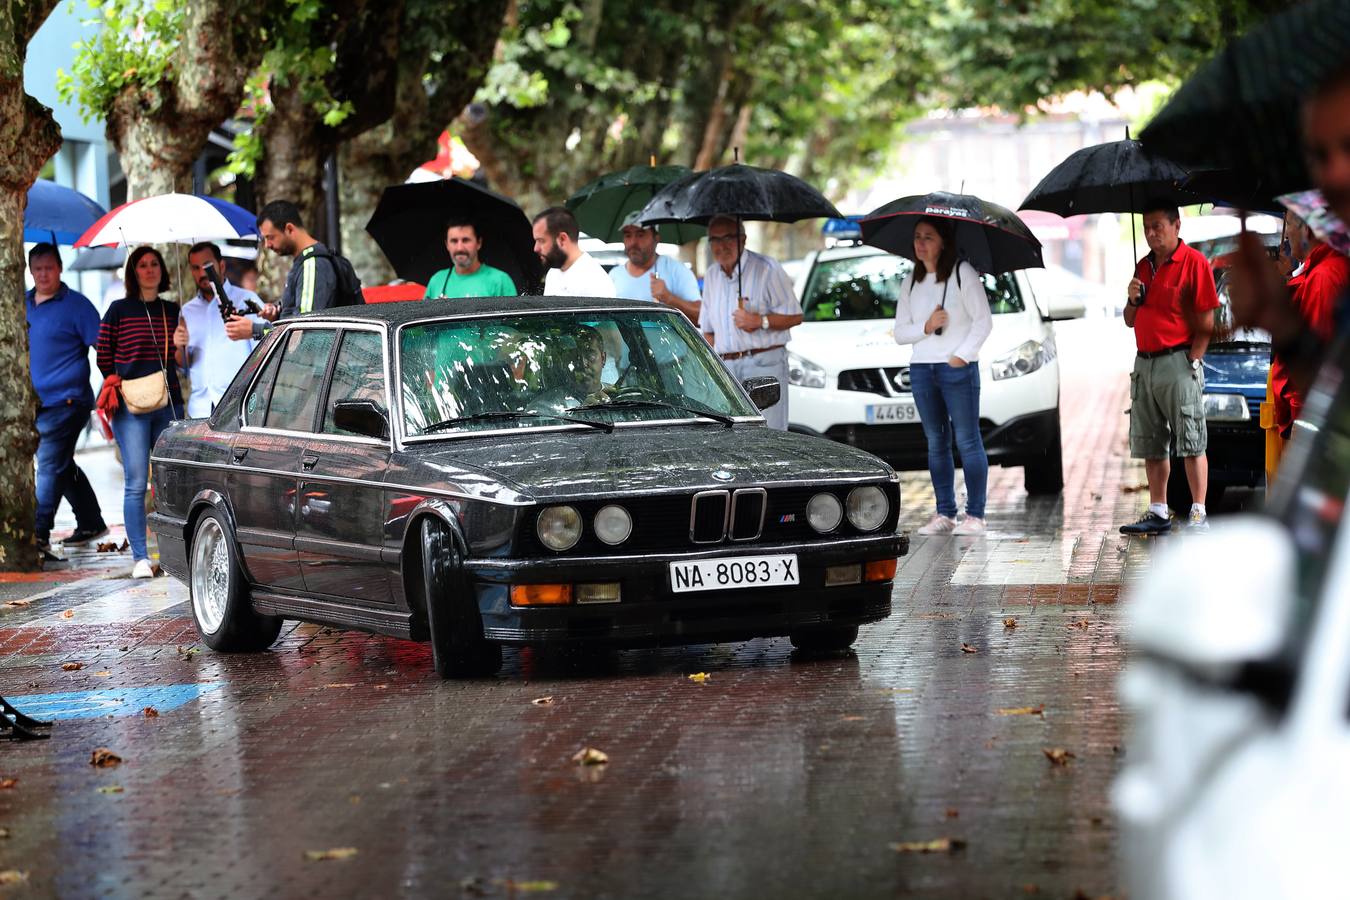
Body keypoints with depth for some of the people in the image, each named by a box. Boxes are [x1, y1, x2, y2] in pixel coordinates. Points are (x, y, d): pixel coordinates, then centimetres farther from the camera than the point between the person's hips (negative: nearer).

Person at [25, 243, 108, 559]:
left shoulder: (76, 305, -6)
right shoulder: (23, 303, 13)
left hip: (65, 401, -7)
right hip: (35, 403, 7)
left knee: (50, 466, -13)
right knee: (63, 467, 15)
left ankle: (39, 535, -18)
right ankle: (91, 523, 28)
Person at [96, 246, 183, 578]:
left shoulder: (173, 311, 12)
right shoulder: (119, 311, 2)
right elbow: (103, 356, 8)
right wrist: (117, 384, 2)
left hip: (169, 404, 3)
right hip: (131, 407, -3)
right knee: (136, 483, -8)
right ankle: (140, 558, -6)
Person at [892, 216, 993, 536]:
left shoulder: (963, 274, -3)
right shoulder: (911, 282, 13)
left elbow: (983, 322, -6)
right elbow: (900, 332, 12)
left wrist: (962, 355, -14)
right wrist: (926, 327, -7)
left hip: (958, 368, -6)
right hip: (921, 369, 6)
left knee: (967, 441, -6)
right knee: (936, 443, 6)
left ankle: (975, 515, -5)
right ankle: (944, 514, 9)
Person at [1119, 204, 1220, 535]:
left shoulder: (1194, 262, -6)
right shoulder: (1143, 266, 16)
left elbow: (1206, 321, -9)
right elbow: (1131, 321, 21)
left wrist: (1193, 360, -14)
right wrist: (1133, 300, 0)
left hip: (1178, 362, -7)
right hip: (1144, 363, 7)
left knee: (1191, 443, -7)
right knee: (1150, 445, 8)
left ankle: (1198, 514, -8)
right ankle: (1158, 513, 14)